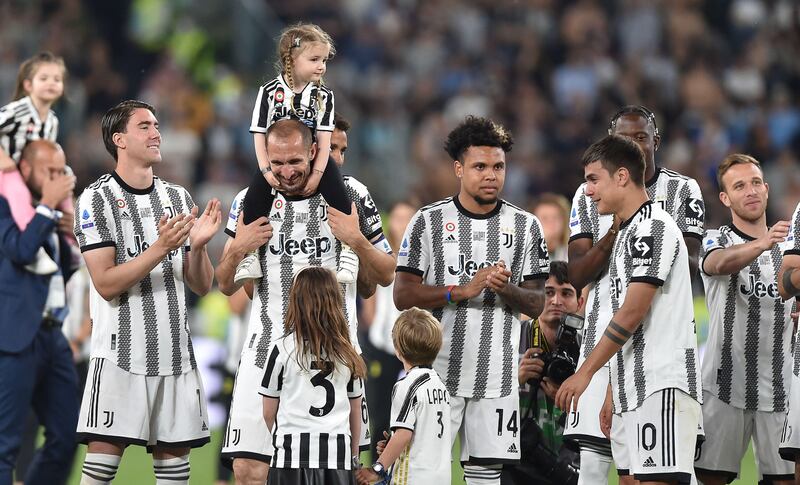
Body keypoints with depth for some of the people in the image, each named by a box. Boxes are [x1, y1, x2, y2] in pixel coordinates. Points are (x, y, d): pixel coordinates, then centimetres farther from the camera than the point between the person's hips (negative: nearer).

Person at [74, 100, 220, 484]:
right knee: (104, 451, -11)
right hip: (121, 352, -5)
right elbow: (106, 284, -13)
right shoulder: (97, 199, -4)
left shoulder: (178, 198, 13)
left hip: (175, 352, 5)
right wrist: (161, 248, -21)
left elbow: (201, 286, 12)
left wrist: (198, 246, -8)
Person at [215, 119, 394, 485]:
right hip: (268, 351, 1)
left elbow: (385, 276, 9)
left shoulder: (350, 195, 3)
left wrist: (358, 240, -9)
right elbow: (227, 286, 14)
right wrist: (237, 249, -5)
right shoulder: (250, 201, 7)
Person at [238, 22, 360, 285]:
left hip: (313, 157, 1)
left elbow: (324, 138, -9)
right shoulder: (270, 92, -9)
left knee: (338, 192, -18)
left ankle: (348, 250, -9)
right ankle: (249, 253, -3)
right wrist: (266, 170, -17)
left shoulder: (323, 95, -5)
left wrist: (317, 174, -18)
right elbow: (260, 134, -8)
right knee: (254, 200, -15)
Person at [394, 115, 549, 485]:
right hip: (436, 371, -2)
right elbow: (403, 296, -4)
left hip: (496, 375, 2)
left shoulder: (525, 226, 7)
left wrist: (506, 290, -14)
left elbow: (536, 304, 8)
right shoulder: (428, 222, 0)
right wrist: (463, 291, -16)